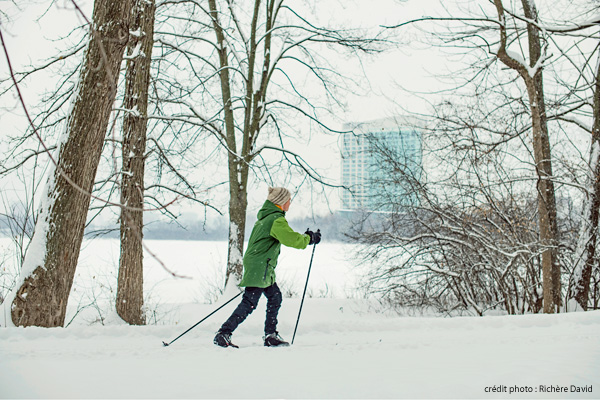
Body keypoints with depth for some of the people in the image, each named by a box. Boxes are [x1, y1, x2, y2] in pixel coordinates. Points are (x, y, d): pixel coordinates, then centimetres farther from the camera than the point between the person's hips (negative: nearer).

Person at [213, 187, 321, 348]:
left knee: (274, 297, 13)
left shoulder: (266, 216, 15)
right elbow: (293, 240, -20)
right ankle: (223, 334, -8)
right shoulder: (277, 220, -16)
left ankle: (270, 336, 17)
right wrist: (309, 238, -2)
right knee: (249, 303, -10)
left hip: (263, 268, 10)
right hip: (259, 267, -10)